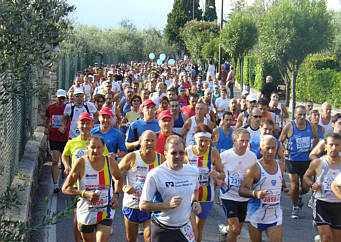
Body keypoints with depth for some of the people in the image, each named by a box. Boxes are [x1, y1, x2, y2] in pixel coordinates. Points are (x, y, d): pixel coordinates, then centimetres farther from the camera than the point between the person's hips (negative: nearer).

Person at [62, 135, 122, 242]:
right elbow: (65, 188, -11)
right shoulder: (81, 163, -13)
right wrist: (84, 193, -25)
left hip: (106, 213, 0)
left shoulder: (110, 162, -6)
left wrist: (116, 195, 1)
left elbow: (118, 179, 18)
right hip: (86, 213, 0)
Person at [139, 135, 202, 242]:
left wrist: (195, 202, 2)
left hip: (185, 228, 4)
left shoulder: (193, 171, 0)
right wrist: (168, 205, -24)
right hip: (162, 231, -4)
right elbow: (143, 206, -15)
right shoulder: (155, 175, -16)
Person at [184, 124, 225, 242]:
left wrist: (217, 175, -23)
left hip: (206, 197, 1)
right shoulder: (187, 152, -8)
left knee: (199, 230, 16)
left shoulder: (213, 153, -8)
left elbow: (223, 174, -1)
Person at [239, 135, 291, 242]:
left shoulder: (281, 166, 4)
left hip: (275, 216, 3)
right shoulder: (254, 168, -13)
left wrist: (284, 188, 4)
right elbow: (241, 190, -17)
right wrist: (256, 193, -35)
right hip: (256, 215, -3)